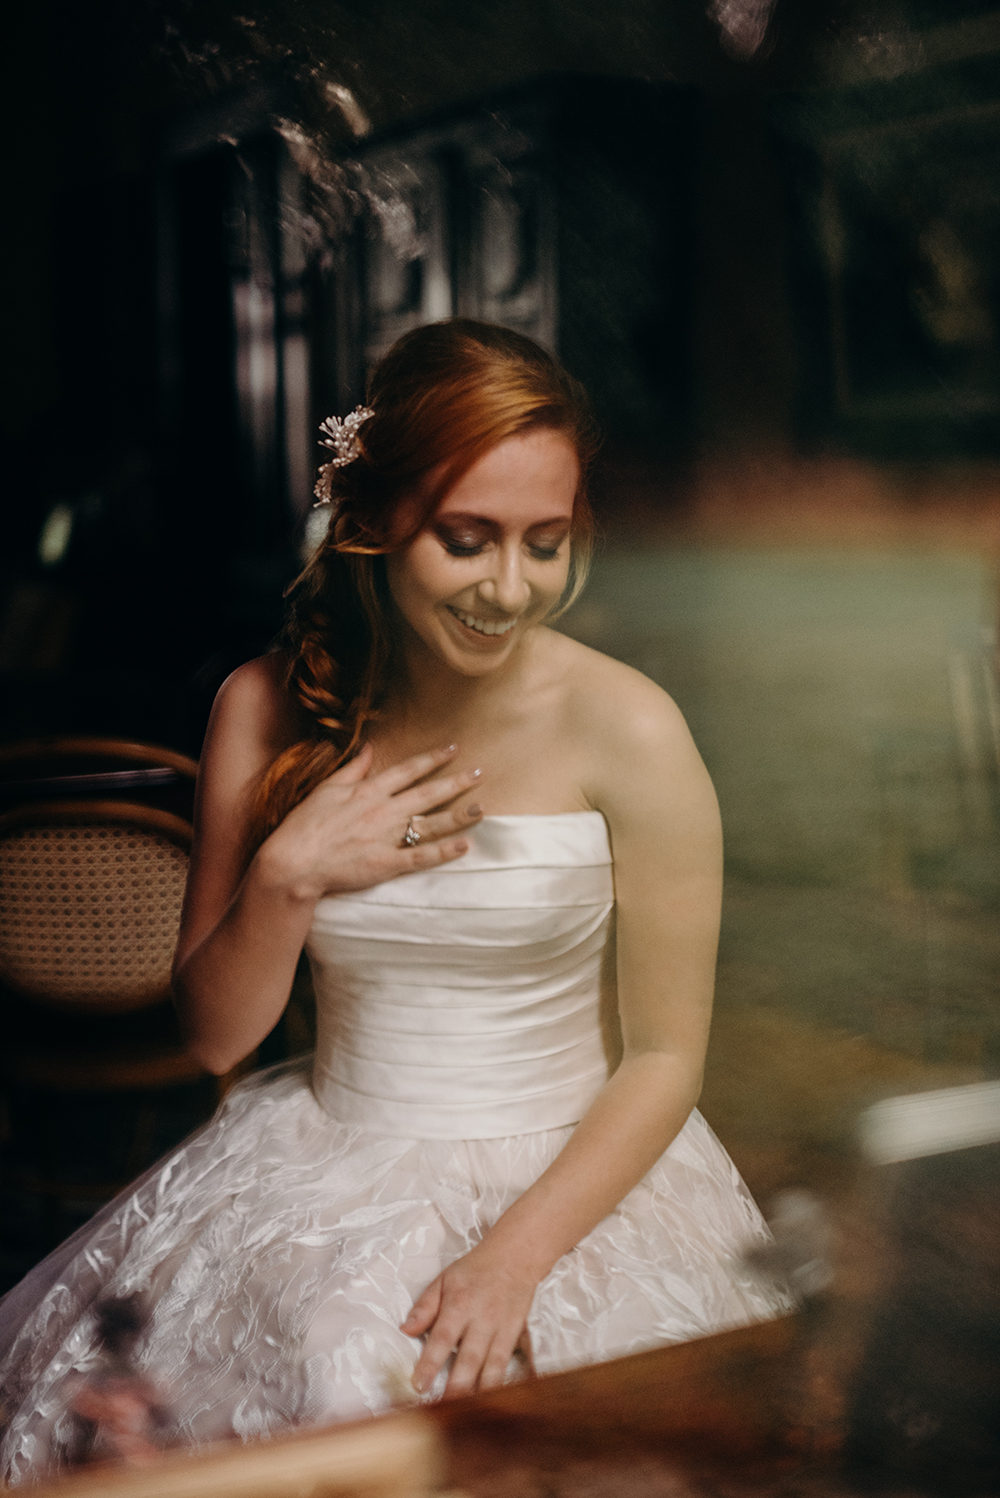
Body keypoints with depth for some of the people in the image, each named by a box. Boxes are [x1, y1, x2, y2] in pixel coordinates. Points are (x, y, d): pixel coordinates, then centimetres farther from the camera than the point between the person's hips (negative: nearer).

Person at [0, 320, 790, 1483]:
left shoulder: (626, 732, -11)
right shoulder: (270, 710, -2)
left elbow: (665, 1057, -7)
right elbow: (213, 1036, 4)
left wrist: (514, 1256, -19)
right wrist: (289, 877, -14)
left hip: (571, 1177, -3)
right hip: (325, 1165, 3)